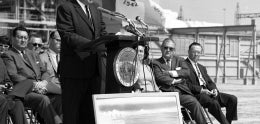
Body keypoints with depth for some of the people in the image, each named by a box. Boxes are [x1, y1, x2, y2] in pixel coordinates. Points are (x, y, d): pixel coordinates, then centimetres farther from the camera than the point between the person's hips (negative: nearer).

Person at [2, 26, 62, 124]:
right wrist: (34, 84, -16)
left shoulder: (32, 54, 30)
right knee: (44, 99, -36)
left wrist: (43, 82, 1)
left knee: (59, 98, -26)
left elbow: (44, 71, 25)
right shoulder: (8, 55, 7)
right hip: (25, 92, -6)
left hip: (40, 89, 6)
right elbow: (13, 76, -7)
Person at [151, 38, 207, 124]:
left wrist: (170, 73, -4)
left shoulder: (179, 60, 23)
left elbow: (187, 72, 4)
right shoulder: (156, 63, 14)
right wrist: (173, 81, -9)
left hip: (181, 92, 2)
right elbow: (159, 76, -3)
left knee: (195, 103, -24)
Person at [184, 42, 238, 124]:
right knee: (213, 103, -36)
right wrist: (201, 90, -19)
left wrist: (214, 89, -2)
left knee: (232, 99, -11)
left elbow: (210, 82, 21)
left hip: (209, 92, 8)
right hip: (196, 94, -8)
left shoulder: (202, 68, 28)